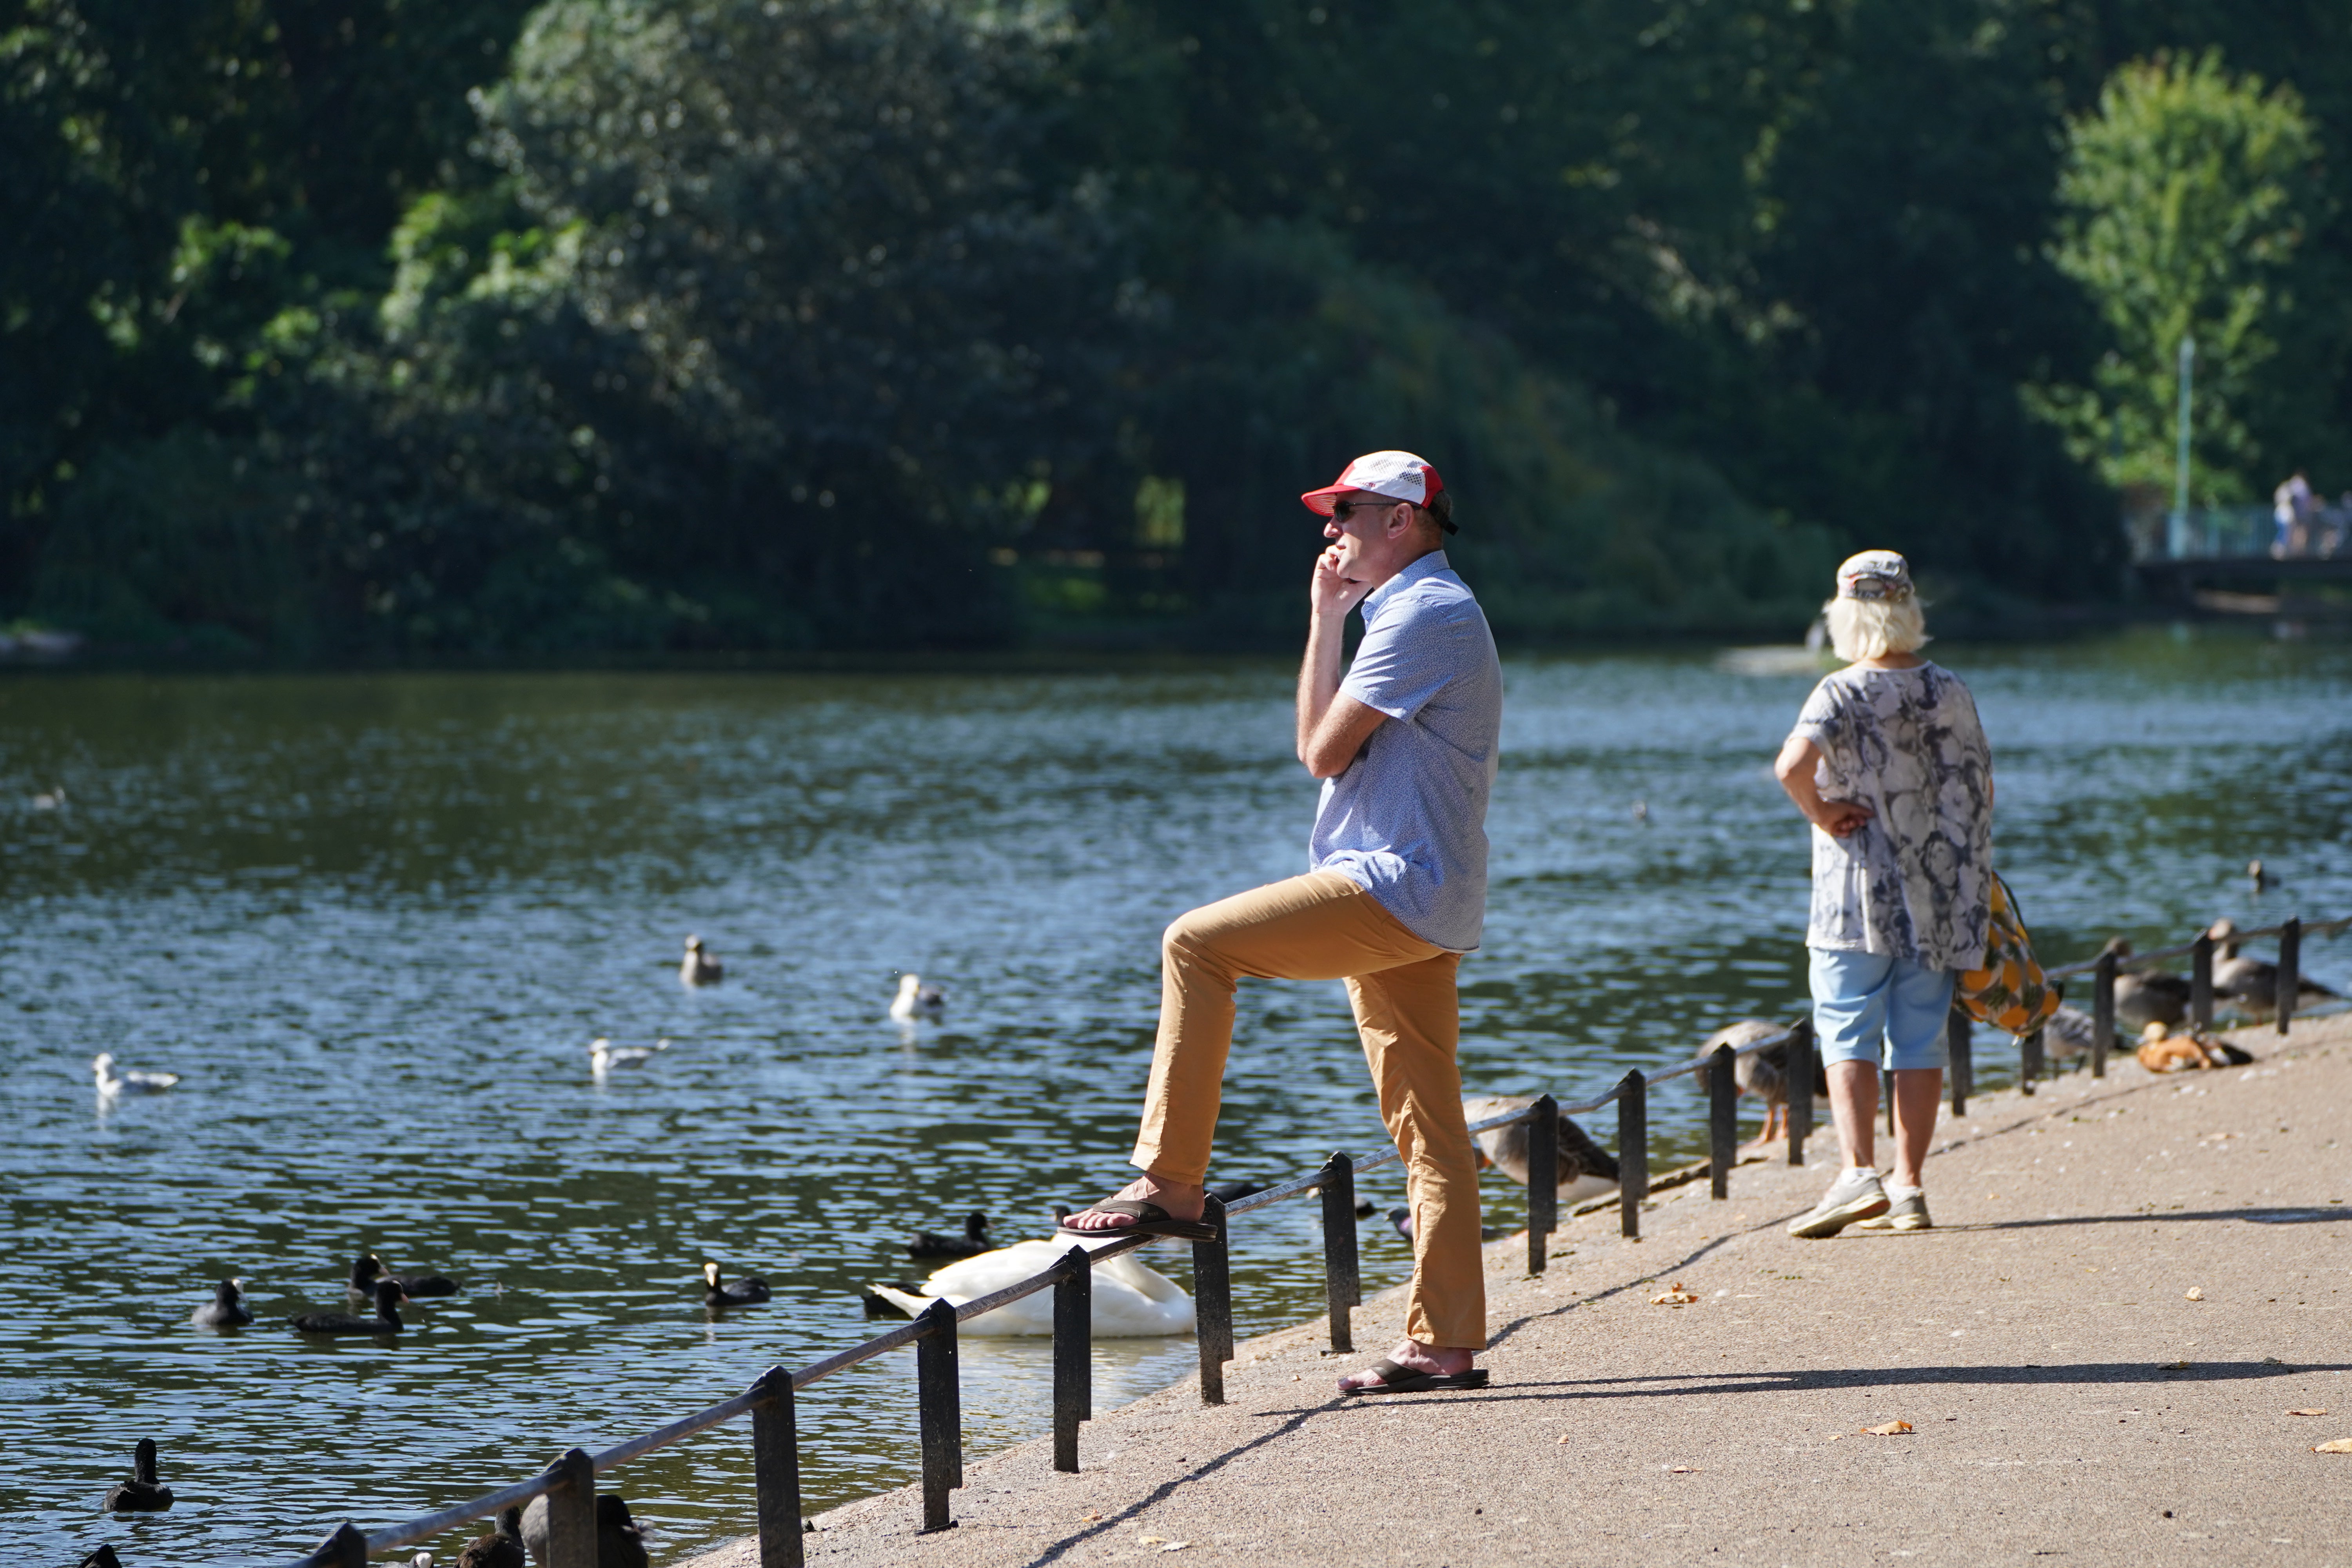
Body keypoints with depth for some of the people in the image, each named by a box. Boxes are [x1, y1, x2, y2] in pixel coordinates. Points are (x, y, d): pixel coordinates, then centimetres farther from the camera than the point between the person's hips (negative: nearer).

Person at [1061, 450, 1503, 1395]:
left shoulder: (1422, 615, -11)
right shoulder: (1425, 612, 23)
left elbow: (1323, 750, -12)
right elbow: (1335, 749, 26)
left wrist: (1324, 623, 2)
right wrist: (1330, 622, 20)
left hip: (1394, 889, -11)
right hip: (1419, 913, 11)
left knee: (1198, 946, -15)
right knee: (1427, 1128, 7)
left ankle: (1170, 1184, -16)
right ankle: (1446, 1343, 5)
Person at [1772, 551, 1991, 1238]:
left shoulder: (1843, 693, -10)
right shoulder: (1950, 692, 4)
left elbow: (1793, 765, -27)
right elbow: (1982, 788, 10)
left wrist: (1822, 815, -11)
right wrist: (1969, 878, 21)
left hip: (1858, 897, -4)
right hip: (1938, 899, 4)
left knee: (1847, 1035, -1)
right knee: (1920, 1040, 8)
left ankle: (1859, 1174, -16)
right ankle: (1910, 1187, 10)